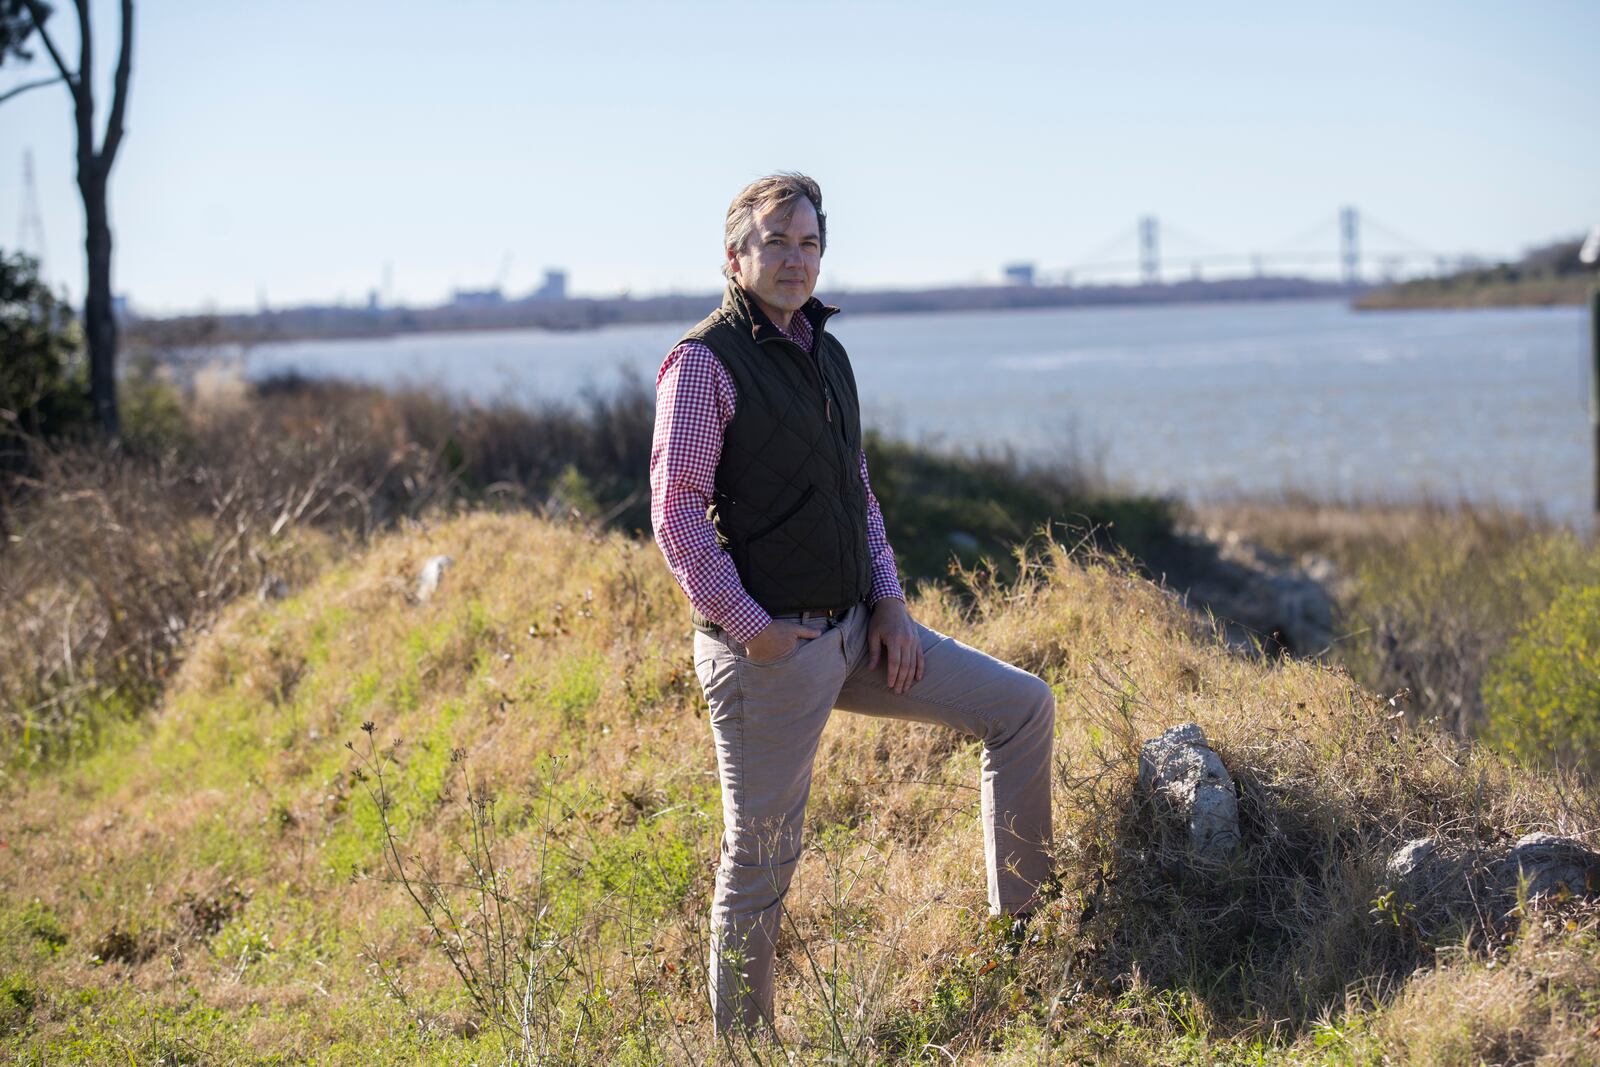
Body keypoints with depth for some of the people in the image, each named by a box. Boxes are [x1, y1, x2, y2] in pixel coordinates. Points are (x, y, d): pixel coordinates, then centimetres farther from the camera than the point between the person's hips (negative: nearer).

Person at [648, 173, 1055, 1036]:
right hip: (768, 648, -8)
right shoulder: (706, 362, -11)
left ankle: (1021, 930, 12)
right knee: (761, 857, -1)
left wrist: (888, 601, 8)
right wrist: (747, 626, -17)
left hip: (853, 631, 8)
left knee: (1021, 706, 6)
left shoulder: (824, 353, 14)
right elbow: (676, 512, -15)